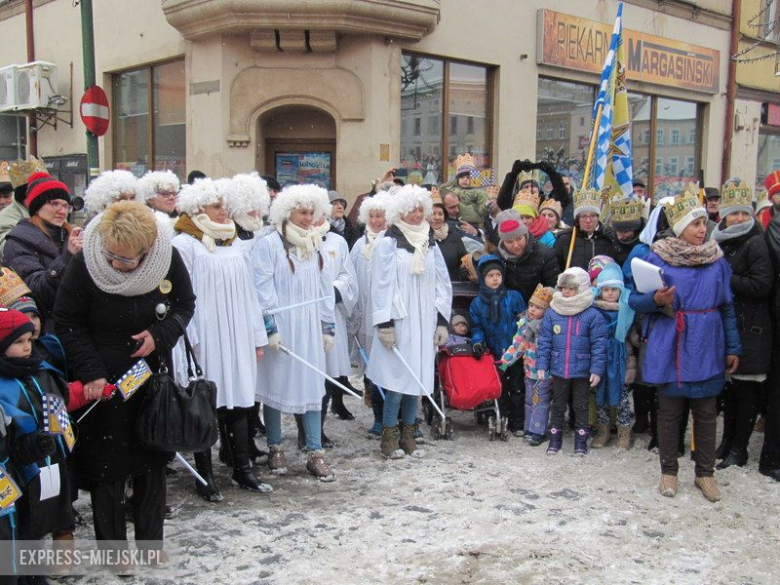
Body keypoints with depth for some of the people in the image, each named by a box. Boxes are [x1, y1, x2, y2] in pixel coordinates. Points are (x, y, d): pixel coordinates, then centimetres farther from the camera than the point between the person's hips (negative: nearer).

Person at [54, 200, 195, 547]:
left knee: (152, 464, 13)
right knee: (107, 465, 4)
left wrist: (160, 334, -15)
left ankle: (151, 541, 29)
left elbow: (185, 306, 3)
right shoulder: (85, 264, -20)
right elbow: (67, 324, -9)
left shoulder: (168, 260, -14)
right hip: (103, 382, -3)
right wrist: (90, 372, -17)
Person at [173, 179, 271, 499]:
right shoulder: (184, 245, -7)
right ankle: (204, 475, 15)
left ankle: (242, 469, 21)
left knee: (239, 399, 10)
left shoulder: (235, 243, 12)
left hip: (237, 337, 6)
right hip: (205, 338, -5)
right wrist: (189, 342, -13)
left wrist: (257, 336, 12)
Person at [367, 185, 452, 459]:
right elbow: (381, 285, -7)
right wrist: (384, 324, -13)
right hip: (398, 322, -4)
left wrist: (442, 321, 5)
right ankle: (388, 436, 8)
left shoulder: (430, 243, 11)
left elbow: (442, 284, 11)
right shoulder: (388, 243, -4)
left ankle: (408, 434, 18)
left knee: (416, 379, 7)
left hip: (424, 323, 5)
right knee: (398, 378, -4)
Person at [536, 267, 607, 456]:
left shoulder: (593, 316, -9)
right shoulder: (551, 314, -1)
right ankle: (555, 438, 25)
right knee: (558, 405, 14)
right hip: (558, 369, 2)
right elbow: (544, 342, 2)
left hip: (582, 371, -2)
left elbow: (599, 345, -8)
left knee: (581, 406, 10)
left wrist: (597, 369, -12)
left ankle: (581, 440, 22)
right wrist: (542, 365, -3)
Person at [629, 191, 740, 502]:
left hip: (707, 348, 2)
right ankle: (668, 470, 22)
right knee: (669, 410, 7)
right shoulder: (657, 258, -5)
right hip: (670, 347, -2)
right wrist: (656, 299, -23)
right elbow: (634, 300, -2)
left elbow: (727, 307, 9)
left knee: (706, 412, 9)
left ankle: (705, 472, 24)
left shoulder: (717, 260, 4)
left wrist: (733, 348, 6)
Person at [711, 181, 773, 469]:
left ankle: (739, 447, 10)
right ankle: (727, 440, 25)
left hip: (749, 329, -6)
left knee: (746, 388, 0)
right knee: (728, 384, 14)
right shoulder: (719, 243, 12)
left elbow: (761, 285, -16)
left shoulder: (756, 243, -8)